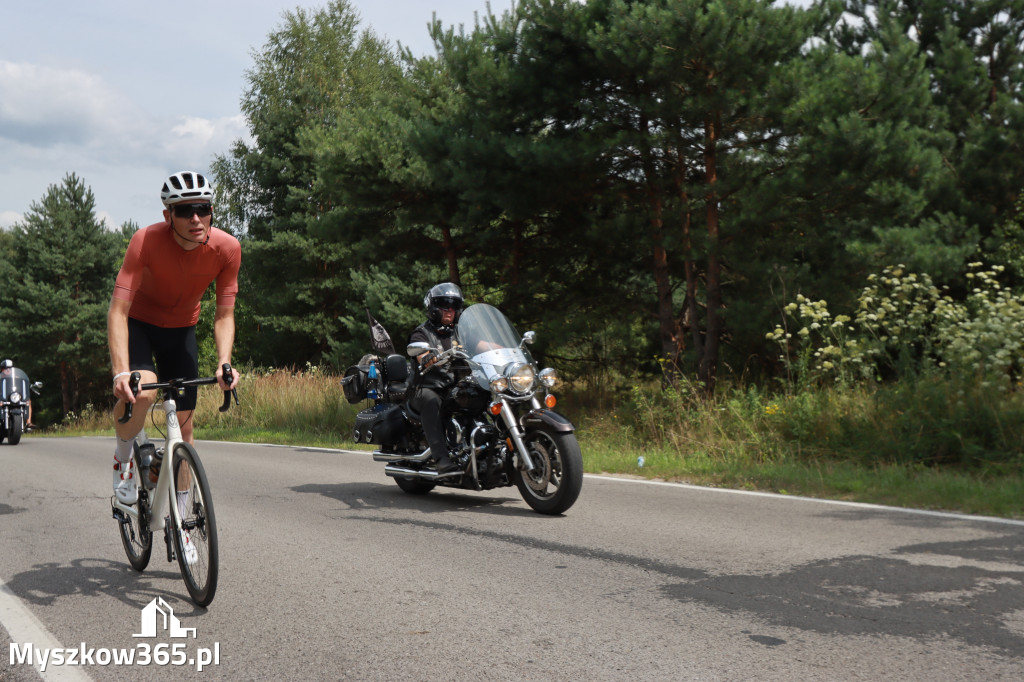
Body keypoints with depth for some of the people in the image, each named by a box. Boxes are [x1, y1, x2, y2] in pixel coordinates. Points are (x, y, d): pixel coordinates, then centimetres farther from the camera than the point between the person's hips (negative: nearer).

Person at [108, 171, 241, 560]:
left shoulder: (227, 248, -23)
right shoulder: (147, 241, -32)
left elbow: (224, 315, -15)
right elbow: (118, 311, -34)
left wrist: (224, 363, -32)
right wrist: (121, 372, -46)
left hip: (181, 330, 3)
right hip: (138, 323, -3)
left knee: (184, 425, 2)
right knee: (142, 390, -33)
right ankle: (123, 456, 0)